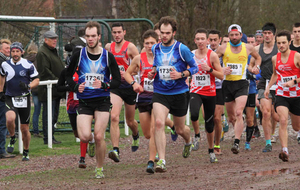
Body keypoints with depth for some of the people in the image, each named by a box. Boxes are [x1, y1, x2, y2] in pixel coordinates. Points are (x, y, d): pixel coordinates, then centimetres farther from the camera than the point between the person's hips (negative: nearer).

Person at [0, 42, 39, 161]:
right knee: (10, 119, -29)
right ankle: (12, 139, 0)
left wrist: (28, 86, -18)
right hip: (10, 98, 1)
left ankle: (26, 152, 24)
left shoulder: (28, 65, -5)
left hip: (24, 98, -1)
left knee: (25, 128, 4)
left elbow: (36, 80, 1)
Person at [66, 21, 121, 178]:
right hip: (84, 101, 1)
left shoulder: (108, 56, 0)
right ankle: (91, 139, 23)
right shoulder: (78, 55, 1)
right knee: (84, 137, -16)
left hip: (102, 101, -1)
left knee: (99, 137, -10)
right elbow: (68, 75, 13)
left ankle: (99, 168, 10)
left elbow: (117, 81, 2)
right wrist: (76, 87, -7)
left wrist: (104, 85, -17)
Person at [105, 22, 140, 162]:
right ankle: (115, 150, -28)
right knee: (114, 117, -21)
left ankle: (136, 136, 50)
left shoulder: (130, 47, -8)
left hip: (129, 86, -2)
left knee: (130, 121, 13)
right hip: (115, 87, 2)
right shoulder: (108, 47, 5)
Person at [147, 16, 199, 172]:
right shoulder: (155, 49, 4)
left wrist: (181, 74, -18)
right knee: (159, 123, -22)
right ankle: (161, 160, -23)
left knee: (180, 129, 13)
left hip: (179, 93, -2)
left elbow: (194, 67, -1)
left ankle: (188, 142, 52)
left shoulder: (182, 49, -8)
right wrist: (152, 72, 1)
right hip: (159, 93, 2)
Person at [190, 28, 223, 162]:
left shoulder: (212, 55, -6)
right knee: (194, 115, -28)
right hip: (195, 91, 1)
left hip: (210, 93, -1)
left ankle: (211, 150, 24)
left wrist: (209, 69, -20)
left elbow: (221, 76, -6)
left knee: (209, 124, 6)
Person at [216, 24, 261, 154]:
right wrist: (221, 70, -11)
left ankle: (236, 143, -23)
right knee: (231, 117, 10)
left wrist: (256, 67, 4)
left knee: (239, 113, -20)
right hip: (227, 84, 2)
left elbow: (258, 57, 22)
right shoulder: (223, 48, -1)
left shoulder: (248, 48, 2)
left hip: (241, 84, -2)